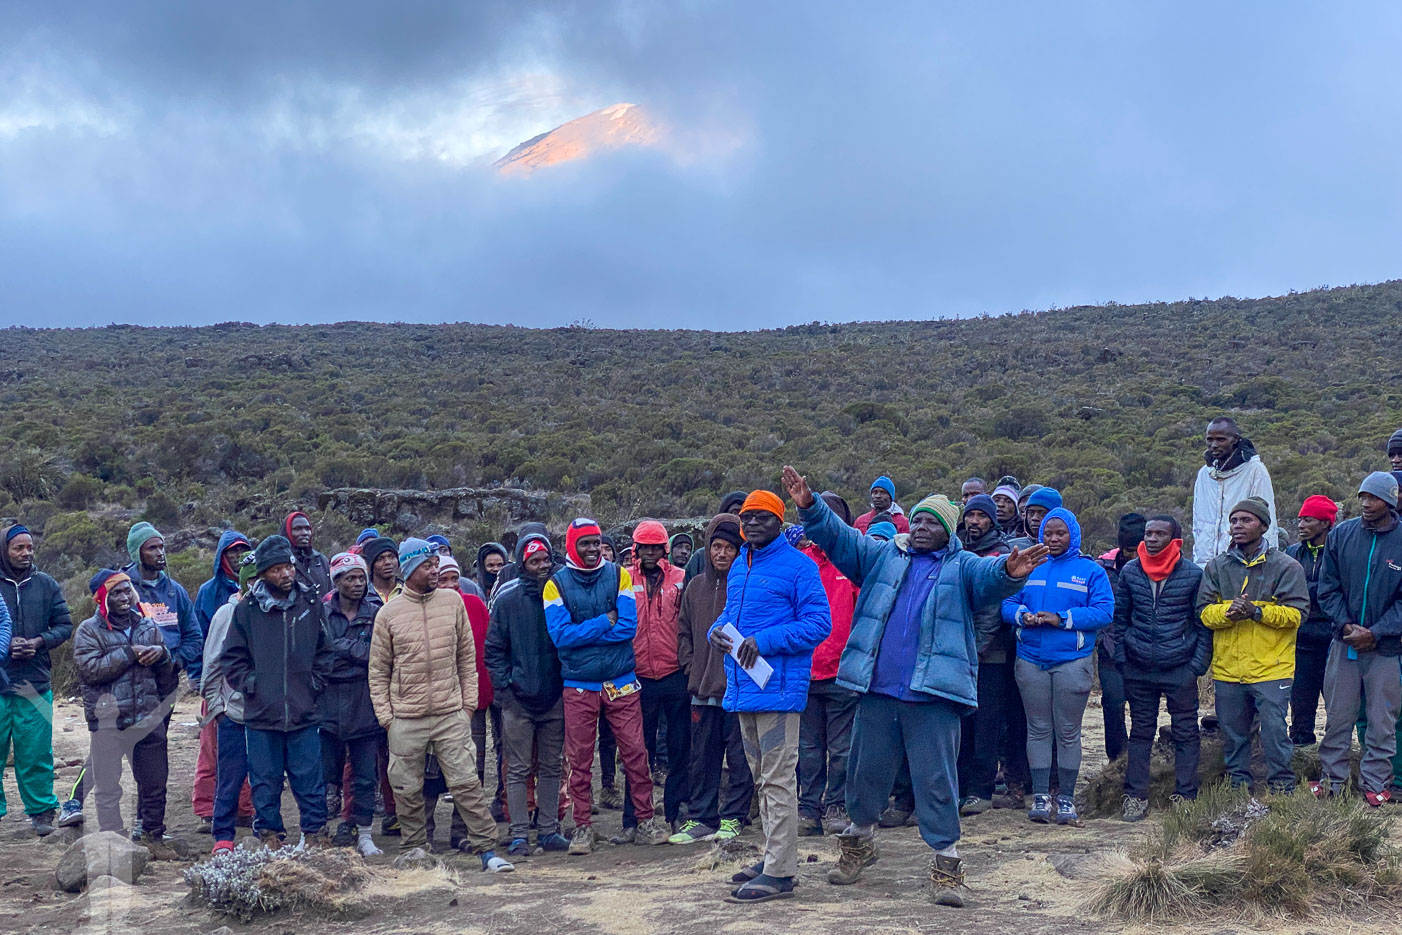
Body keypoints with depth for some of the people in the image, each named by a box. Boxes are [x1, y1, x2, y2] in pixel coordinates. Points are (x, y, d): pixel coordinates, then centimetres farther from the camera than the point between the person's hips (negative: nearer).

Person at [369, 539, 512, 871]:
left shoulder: (453, 601, 4)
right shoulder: (389, 613, 1)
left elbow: (467, 657, 10)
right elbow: (378, 671, 6)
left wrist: (469, 701, 5)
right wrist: (384, 715, 0)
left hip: (451, 714, 0)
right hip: (406, 719, 0)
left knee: (466, 783, -3)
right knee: (407, 790, 7)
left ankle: (487, 849, 1)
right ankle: (413, 849, 23)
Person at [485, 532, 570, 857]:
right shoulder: (507, 599, -2)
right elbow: (494, 649, 1)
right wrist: (504, 687, -7)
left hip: (554, 697, 3)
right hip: (519, 698, -2)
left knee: (551, 768, 9)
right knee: (518, 770, 1)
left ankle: (548, 830, 17)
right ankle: (519, 835, 5)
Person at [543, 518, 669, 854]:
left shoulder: (618, 575, 2)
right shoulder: (557, 584, -1)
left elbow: (628, 626, -9)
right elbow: (559, 635, -12)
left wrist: (581, 633, -11)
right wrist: (605, 622, -11)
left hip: (621, 683, 1)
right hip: (578, 687, -1)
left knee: (635, 753, 2)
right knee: (579, 760, 4)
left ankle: (646, 821, 12)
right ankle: (583, 827, 15)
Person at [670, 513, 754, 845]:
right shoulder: (696, 587, 12)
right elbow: (684, 631, 20)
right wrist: (691, 666, 8)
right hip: (703, 690, 5)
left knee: (739, 759, 2)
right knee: (702, 759, 10)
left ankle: (732, 818, 12)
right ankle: (701, 818, 17)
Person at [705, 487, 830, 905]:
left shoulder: (797, 566, -9)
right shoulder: (738, 566, 16)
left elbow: (819, 623, -14)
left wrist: (764, 641, -21)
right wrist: (717, 629, 3)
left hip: (778, 686, -9)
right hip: (742, 684, 9)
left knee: (778, 780, -7)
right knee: (761, 778, 16)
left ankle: (779, 873, -4)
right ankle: (776, 856, 28)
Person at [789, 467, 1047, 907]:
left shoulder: (963, 568, 4)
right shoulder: (882, 556, 13)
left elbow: (989, 576, -16)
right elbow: (837, 537, 7)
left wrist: (1010, 570, -40)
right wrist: (810, 506, -10)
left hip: (933, 694, -3)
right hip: (876, 690, 3)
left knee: (936, 780, 0)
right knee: (866, 771, 14)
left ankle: (945, 861, 9)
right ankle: (858, 841, 35)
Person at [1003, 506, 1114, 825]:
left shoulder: (1090, 571, 3)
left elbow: (1104, 611, -8)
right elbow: (1006, 602, 8)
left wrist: (1062, 618, -17)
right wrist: (1021, 615, -14)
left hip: (1072, 661, -2)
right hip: (1030, 660, 2)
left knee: (1068, 731, 3)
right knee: (1038, 729, 4)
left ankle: (1066, 798, 10)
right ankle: (1040, 796, 8)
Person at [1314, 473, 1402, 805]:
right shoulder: (1341, 534, 0)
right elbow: (1328, 587, 4)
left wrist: (1375, 633, -13)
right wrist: (1346, 625, -9)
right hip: (1345, 642, 2)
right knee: (1337, 716, 8)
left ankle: (1375, 782, 18)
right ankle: (1332, 777, 19)